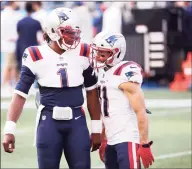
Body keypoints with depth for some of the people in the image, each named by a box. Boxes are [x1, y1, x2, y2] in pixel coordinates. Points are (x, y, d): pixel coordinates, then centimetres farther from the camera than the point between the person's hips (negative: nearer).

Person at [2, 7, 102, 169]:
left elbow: (92, 92, 10)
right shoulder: (36, 56, -5)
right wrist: (9, 129, -10)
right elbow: (21, 94, -3)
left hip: (76, 121, 2)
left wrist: (97, 129, 11)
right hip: (49, 121, -2)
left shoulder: (83, 53, 2)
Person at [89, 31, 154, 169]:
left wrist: (145, 144, -19)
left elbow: (141, 112, -16)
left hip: (128, 140, -8)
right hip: (112, 141, 8)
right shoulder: (102, 74, 11)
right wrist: (103, 141, 20)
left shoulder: (125, 75, -13)